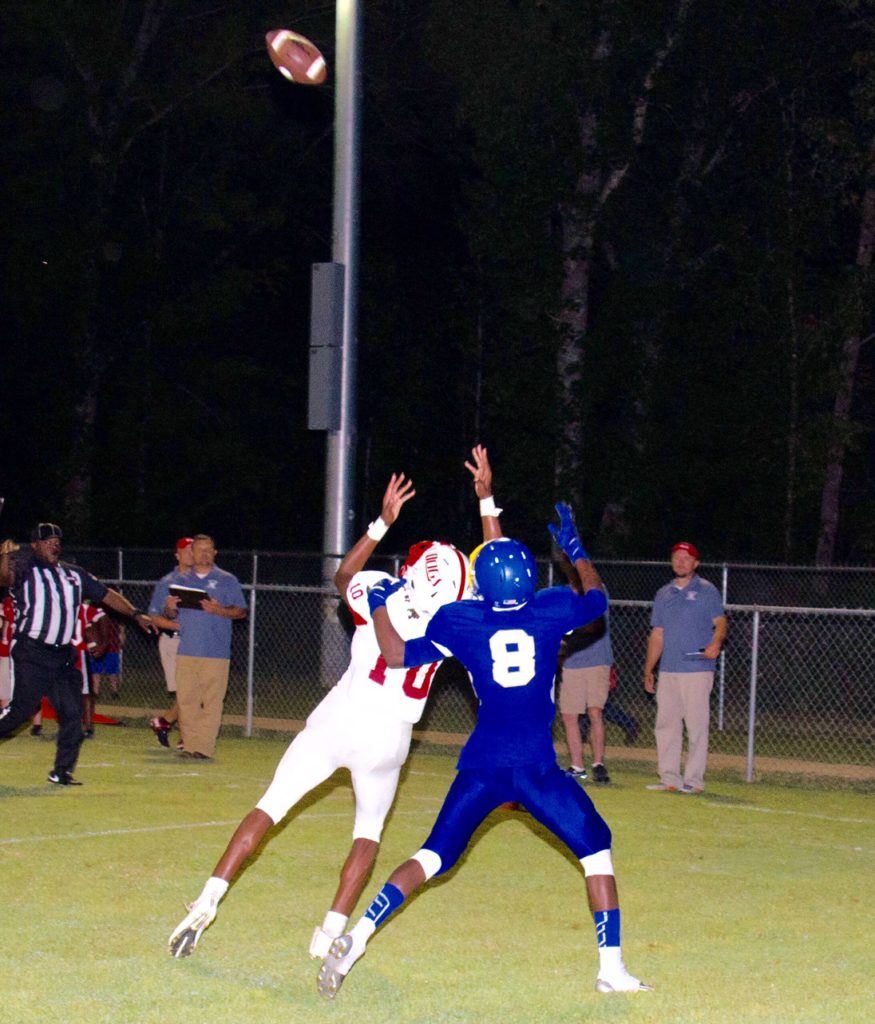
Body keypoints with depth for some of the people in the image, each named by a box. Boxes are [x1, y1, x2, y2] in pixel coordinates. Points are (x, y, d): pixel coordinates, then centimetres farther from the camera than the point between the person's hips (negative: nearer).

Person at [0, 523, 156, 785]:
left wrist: (136, 614, 15)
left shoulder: (74, 575, 16)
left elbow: (106, 594, 21)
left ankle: (62, 771, 10)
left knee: (72, 714, 2)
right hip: (31, 653, -6)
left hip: (64, 656, 6)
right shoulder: (25, 566, -2)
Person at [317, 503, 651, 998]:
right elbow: (596, 598, 25)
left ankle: (356, 939, -5)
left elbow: (397, 654, 6)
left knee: (433, 856, 11)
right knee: (596, 847, 15)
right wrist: (575, 548, 39)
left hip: (482, 766, 2)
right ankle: (612, 966, 8)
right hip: (538, 766, -1)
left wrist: (380, 603, 20)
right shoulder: (552, 611, 3)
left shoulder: (460, 622, 1)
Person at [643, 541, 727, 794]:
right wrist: (648, 670, 16)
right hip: (668, 671, 6)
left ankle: (694, 780, -4)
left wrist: (715, 643, -26)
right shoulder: (663, 594, 18)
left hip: (697, 670, -6)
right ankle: (670, 778, 10)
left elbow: (720, 622, -5)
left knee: (696, 725, -7)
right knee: (666, 725, 5)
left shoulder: (707, 591, 3)